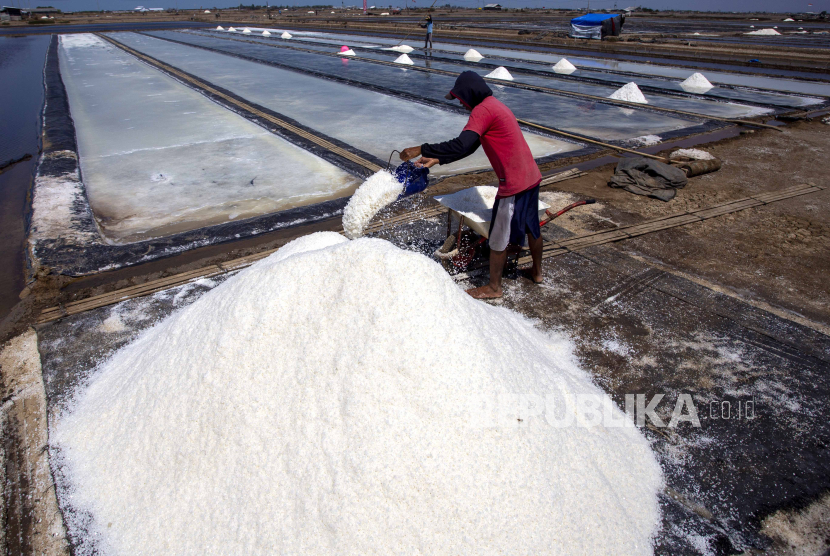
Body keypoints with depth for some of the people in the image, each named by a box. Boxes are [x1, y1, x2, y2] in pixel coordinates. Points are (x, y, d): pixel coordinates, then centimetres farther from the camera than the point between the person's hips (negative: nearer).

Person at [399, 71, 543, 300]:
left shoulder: (483, 110, -15)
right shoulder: (495, 106, 17)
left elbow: (461, 145, -27)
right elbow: (469, 147, 17)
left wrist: (421, 150, -22)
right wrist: (436, 160, 12)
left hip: (513, 186, -10)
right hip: (532, 177, 10)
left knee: (498, 238, 5)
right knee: (532, 227, 24)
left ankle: (494, 287, 20)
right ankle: (537, 272, 43)